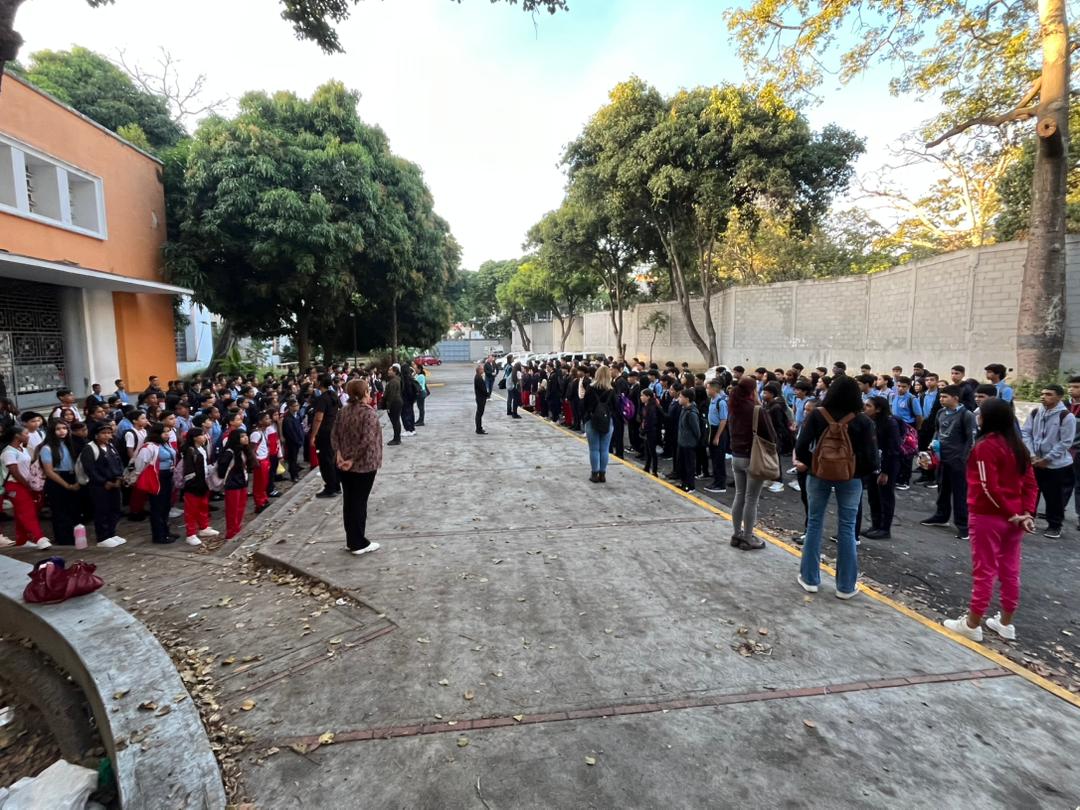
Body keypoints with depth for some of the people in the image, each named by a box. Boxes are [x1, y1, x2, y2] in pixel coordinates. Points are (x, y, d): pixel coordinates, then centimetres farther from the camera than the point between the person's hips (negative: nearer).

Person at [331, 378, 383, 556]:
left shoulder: (343, 411, 7)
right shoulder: (369, 412, -16)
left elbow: (334, 435, 4)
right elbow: (367, 440, -24)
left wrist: (339, 454, -5)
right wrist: (353, 459, -17)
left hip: (344, 464, 7)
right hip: (364, 464, -7)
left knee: (348, 501, 13)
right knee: (359, 502, 0)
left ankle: (351, 540, 23)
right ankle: (359, 544, 9)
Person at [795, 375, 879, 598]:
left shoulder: (817, 415, -9)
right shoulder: (862, 420, -10)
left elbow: (802, 445, -12)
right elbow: (869, 453, -11)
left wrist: (805, 462, 6)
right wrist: (872, 470, 8)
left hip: (818, 474, 1)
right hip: (850, 478, 0)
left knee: (814, 524, 12)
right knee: (847, 528, 8)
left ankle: (810, 579, 18)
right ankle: (846, 586, 16)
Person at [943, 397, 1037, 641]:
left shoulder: (985, 446, -16)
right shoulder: (1018, 445, 7)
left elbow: (989, 488, -21)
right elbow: (1030, 483, 5)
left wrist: (1010, 514, -10)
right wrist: (1026, 513, -1)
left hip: (988, 517, -7)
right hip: (1013, 518, 7)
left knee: (984, 571, 1)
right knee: (1010, 570, 15)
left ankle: (972, 624, 13)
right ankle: (1005, 623, 27)